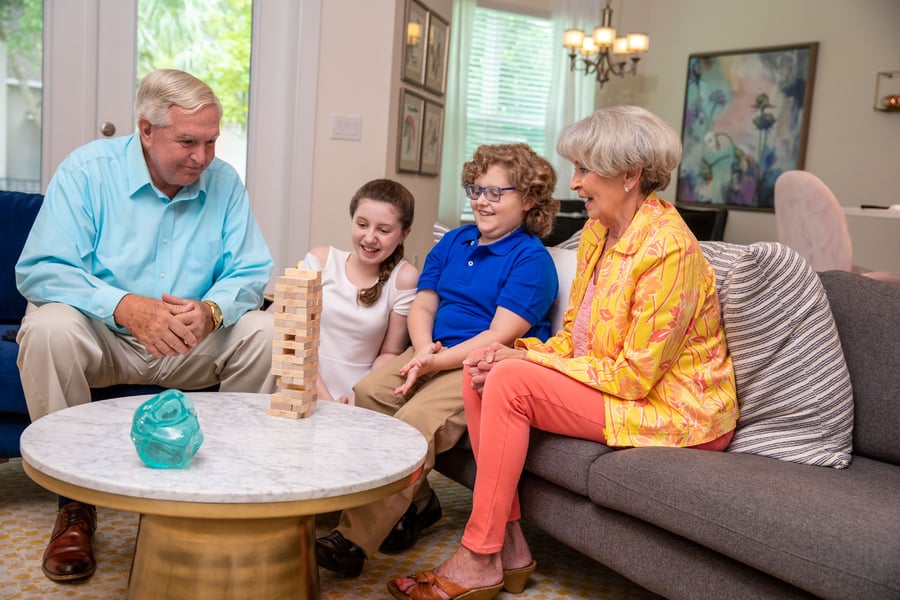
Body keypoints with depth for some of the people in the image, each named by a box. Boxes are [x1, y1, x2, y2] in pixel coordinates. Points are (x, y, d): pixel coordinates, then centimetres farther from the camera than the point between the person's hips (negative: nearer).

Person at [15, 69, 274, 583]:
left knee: (265, 333, -19)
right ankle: (75, 503, -16)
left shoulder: (224, 183, -2)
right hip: (101, 336, -2)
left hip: (192, 346, 2)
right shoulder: (88, 169, -10)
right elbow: (40, 270, -18)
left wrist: (212, 310, -29)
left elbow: (250, 273, -4)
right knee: (48, 328, -32)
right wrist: (125, 306, -36)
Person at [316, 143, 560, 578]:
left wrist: (438, 362, -21)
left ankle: (354, 540, -26)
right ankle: (417, 502, -2)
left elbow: (501, 335, -14)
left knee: (417, 421, -30)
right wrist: (424, 348, -8)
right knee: (367, 393, -18)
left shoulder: (531, 258, -5)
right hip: (436, 351, 8)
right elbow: (422, 306, 14)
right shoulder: (454, 242, 18)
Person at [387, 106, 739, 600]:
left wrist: (525, 360, -18)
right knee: (482, 373, -7)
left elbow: (635, 375, -22)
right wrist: (521, 352, -10)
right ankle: (509, 547, -3)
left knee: (510, 382, -23)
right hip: (606, 385, 9)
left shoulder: (668, 249, -21)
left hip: (675, 409, -9)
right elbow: (573, 337, 10)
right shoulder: (597, 232, 6)